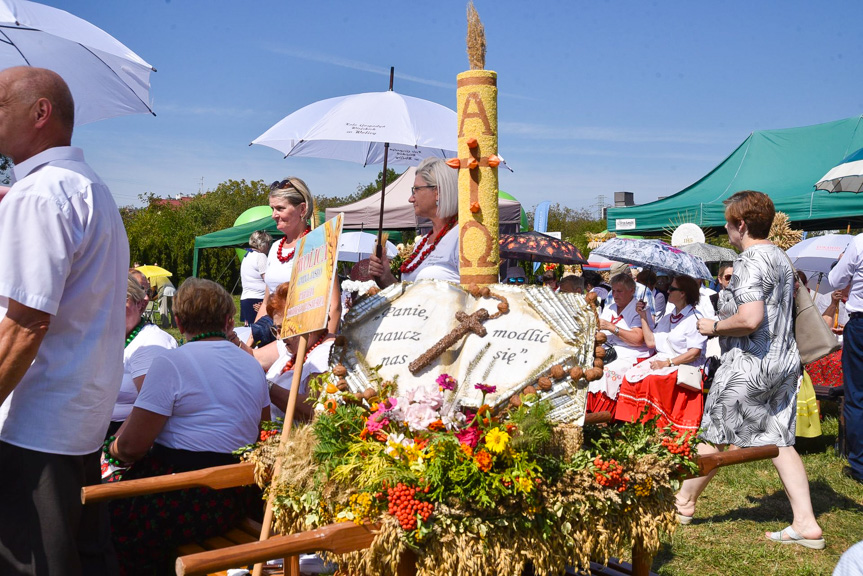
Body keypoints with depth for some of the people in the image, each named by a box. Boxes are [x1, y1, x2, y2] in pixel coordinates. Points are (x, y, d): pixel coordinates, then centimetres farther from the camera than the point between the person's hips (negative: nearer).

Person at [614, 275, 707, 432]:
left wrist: (668, 363, -19)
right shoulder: (667, 318, 20)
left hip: (684, 366, -7)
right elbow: (651, 341, 14)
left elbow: (695, 353, -14)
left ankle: (653, 424, -26)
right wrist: (643, 317, 14)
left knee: (651, 379, -32)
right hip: (661, 361, 8)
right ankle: (633, 422, -19)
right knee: (631, 376, -17)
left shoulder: (694, 319, -6)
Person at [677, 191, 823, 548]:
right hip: (785, 361, 9)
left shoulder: (750, 261, -16)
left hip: (749, 364, -9)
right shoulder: (780, 257, 14)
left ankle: (684, 502, 22)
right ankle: (806, 524, 7)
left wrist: (715, 327, -11)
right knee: (779, 441, 10)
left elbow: (749, 319, -27)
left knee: (715, 437, 6)